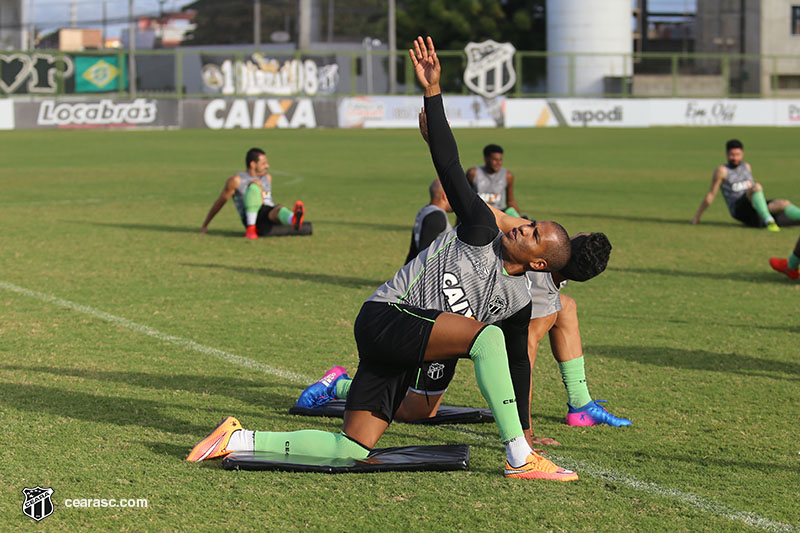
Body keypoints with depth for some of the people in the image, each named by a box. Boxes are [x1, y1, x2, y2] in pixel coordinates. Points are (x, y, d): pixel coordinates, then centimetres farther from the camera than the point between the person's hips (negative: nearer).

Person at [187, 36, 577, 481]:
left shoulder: (518, 300, 9)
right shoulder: (483, 233, -4)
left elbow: (518, 362, 20)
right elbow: (450, 168, -10)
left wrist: (522, 427, 24)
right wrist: (433, 92, -17)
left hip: (405, 356, 7)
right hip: (387, 317, -7)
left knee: (351, 450, -3)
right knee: (486, 335, -29)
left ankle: (240, 440, 11)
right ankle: (520, 461, -27)